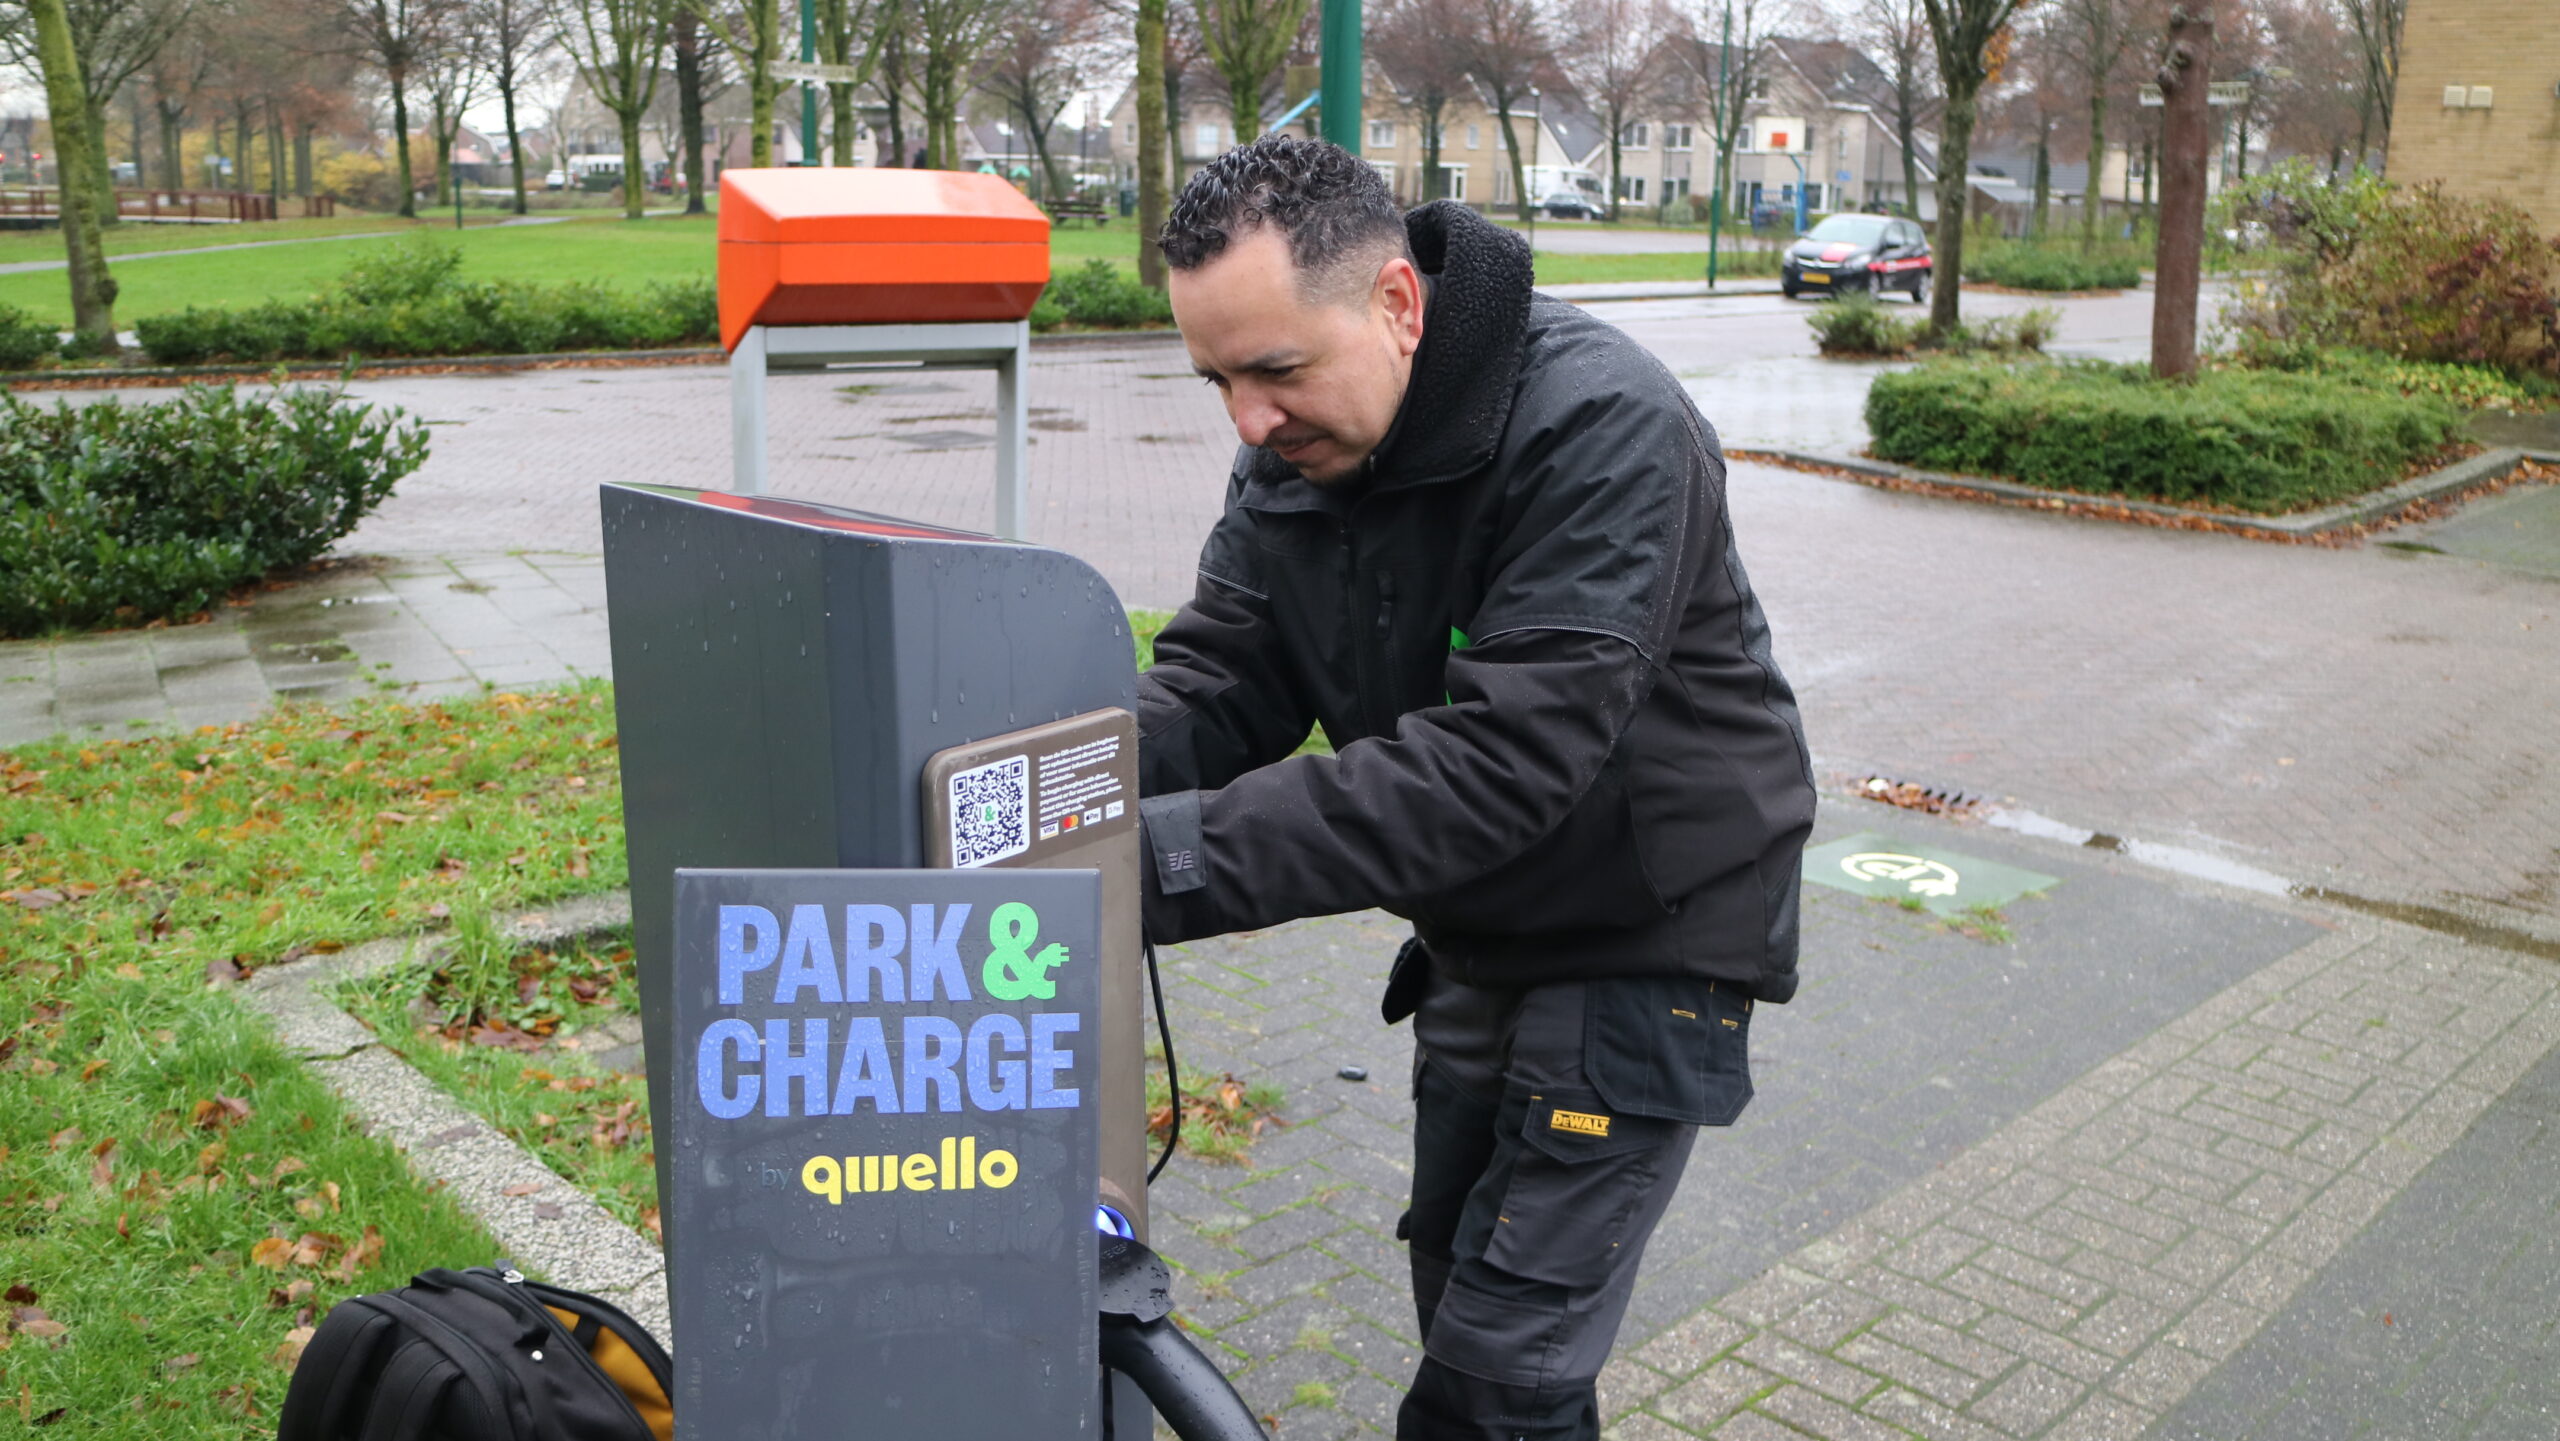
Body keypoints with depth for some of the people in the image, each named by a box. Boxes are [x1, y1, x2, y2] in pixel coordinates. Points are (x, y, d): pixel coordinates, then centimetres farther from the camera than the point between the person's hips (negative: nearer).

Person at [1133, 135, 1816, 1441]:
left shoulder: (1604, 428, -30)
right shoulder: (1290, 451, -6)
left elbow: (1501, 756, -37)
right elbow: (1217, 686, -9)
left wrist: (1183, 857, -42)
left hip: (1649, 932, -7)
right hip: (1475, 933, 8)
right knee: (1452, 1286, 22)